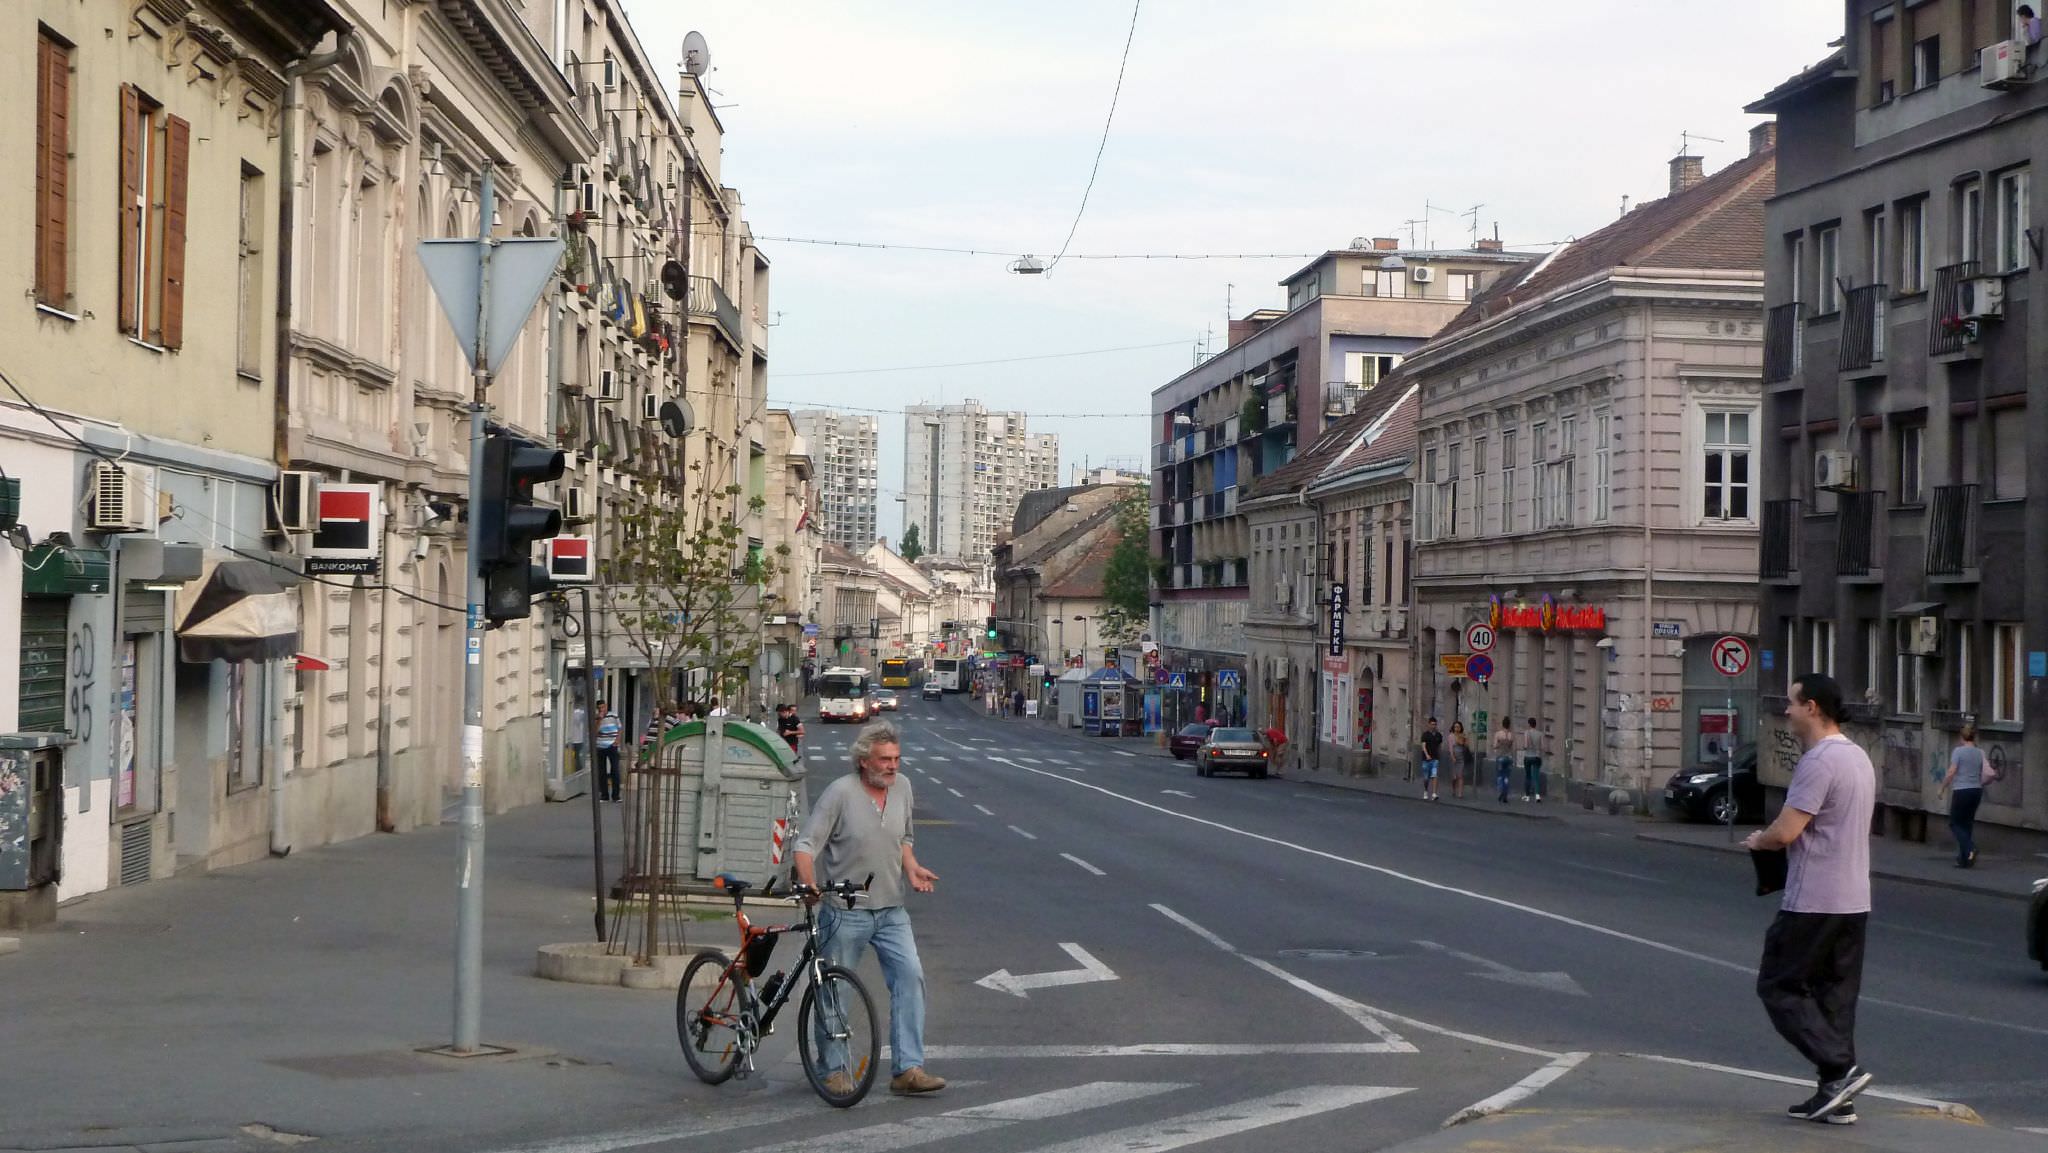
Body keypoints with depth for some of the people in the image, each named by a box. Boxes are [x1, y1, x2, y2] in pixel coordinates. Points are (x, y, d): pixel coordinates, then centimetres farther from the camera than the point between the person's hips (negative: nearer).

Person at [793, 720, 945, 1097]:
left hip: (891, 910, 5)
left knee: (910, 976, -10)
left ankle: (907, 1068, -9)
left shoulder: (902, 787, 6)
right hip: (845, 911, -5)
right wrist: (808, 884, -29)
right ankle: (833, 1070, 19)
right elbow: (807, 843, -13)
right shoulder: (841, 792, -12)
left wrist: (911, 868, 2)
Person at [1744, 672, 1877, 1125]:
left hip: (1813, 902, -9)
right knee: (1836, 996, 11)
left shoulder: (1819, 761, -18)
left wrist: (1757, 841, 1)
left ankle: (1840, 1069, -9)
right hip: (1854, 900, 9)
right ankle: (1837, 1097, 11)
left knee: (1779, 987, 0)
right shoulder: (1860, 758, 14)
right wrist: (1771, 841, 17)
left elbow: (1785, 832, -21)